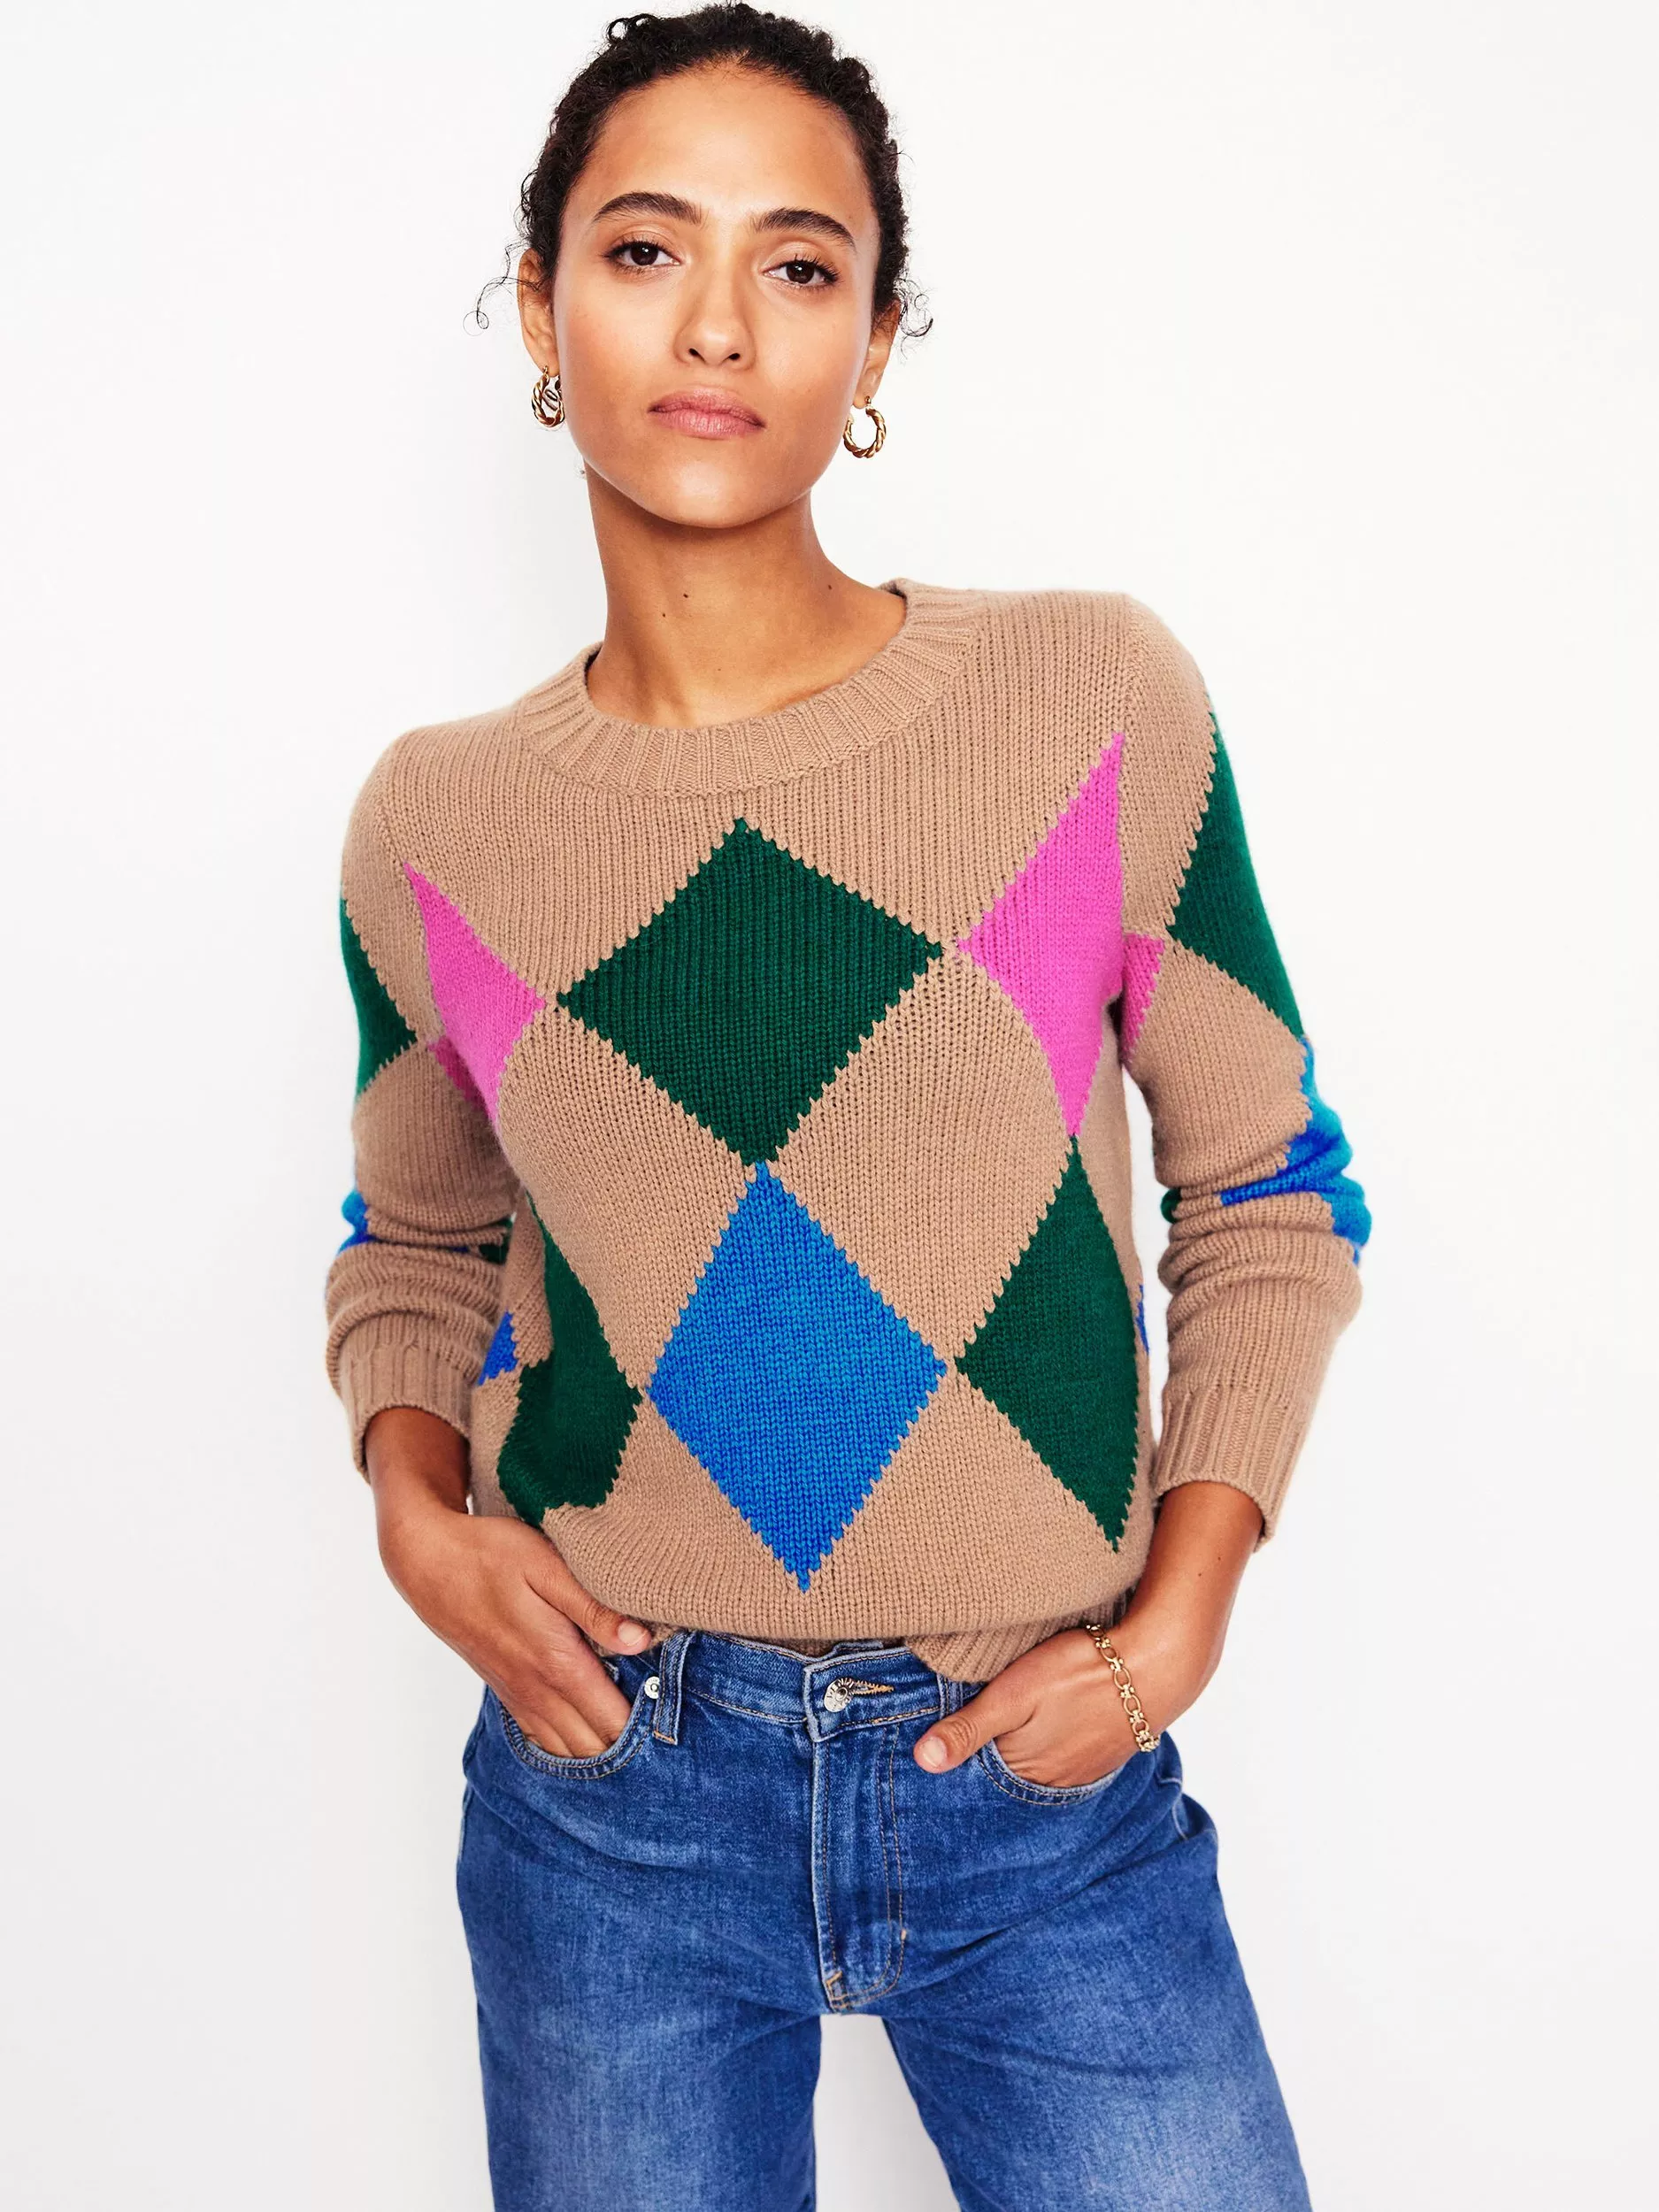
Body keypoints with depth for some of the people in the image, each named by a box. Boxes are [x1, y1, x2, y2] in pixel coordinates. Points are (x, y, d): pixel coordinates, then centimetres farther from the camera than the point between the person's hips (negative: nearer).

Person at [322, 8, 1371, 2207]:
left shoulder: (1100, 705, -7)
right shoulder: (435, 824, -2)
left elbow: (1271, 1195, 2)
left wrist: (1178, 1619, -7)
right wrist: (419, 1502, -5)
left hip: (1052, 1790, -1)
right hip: (612, 1786, 1)